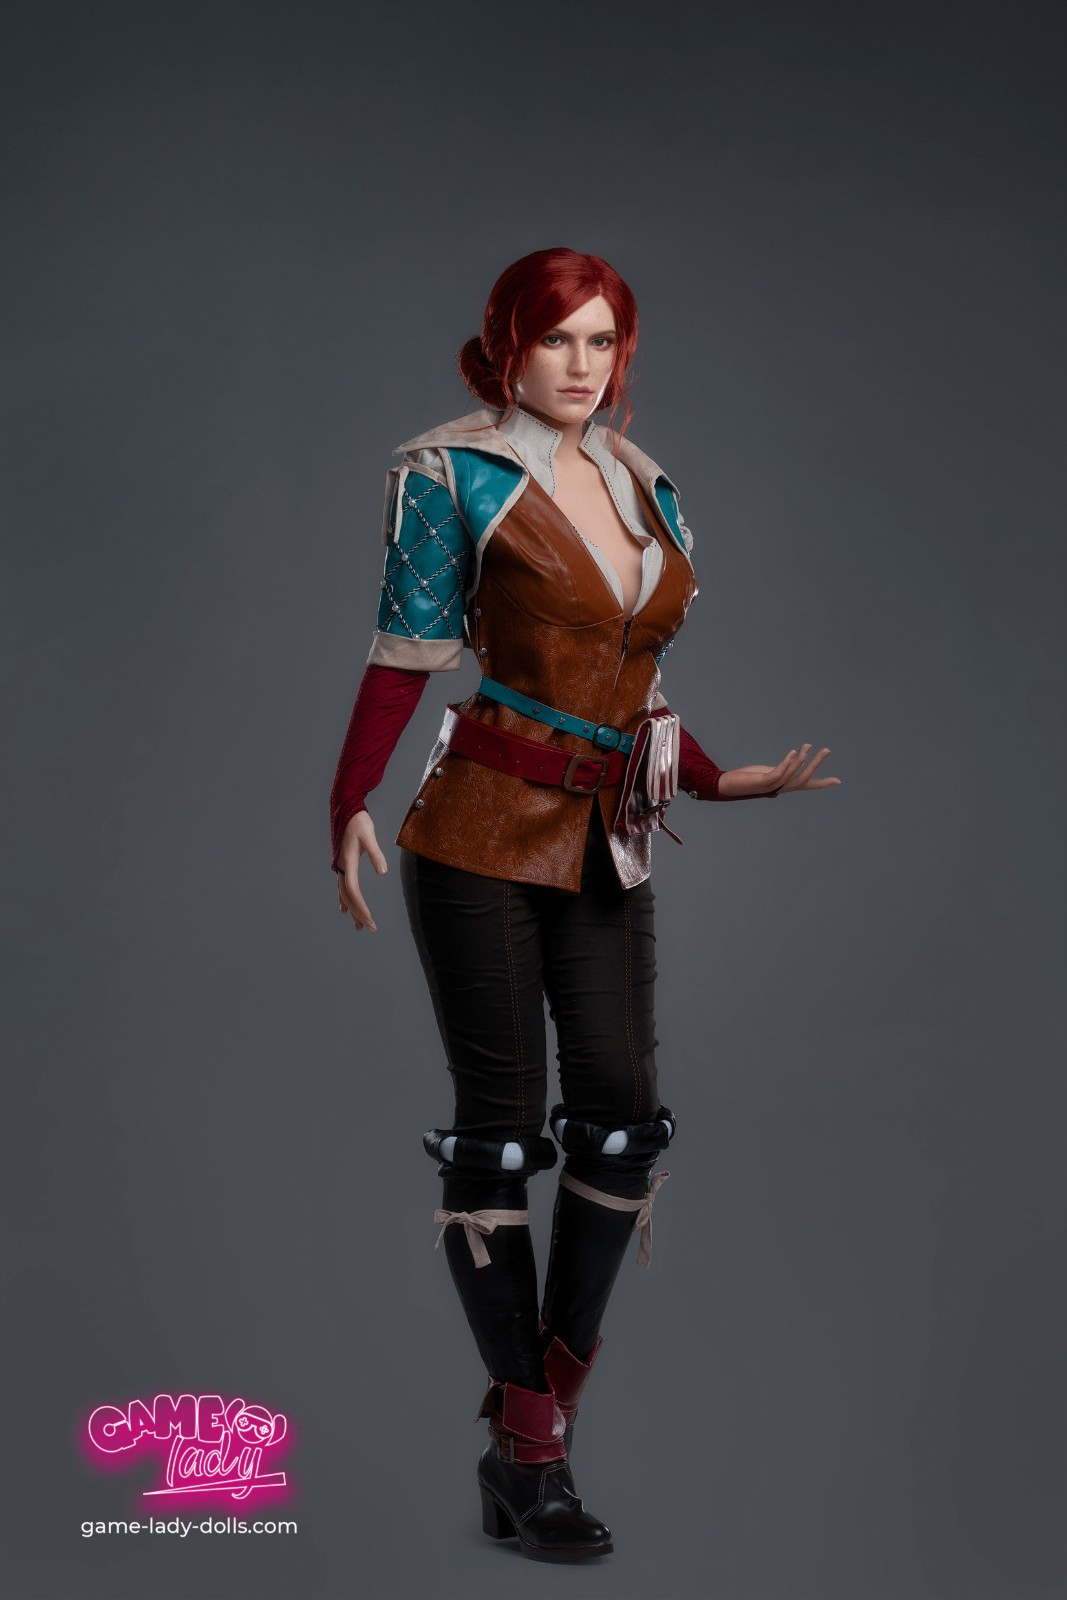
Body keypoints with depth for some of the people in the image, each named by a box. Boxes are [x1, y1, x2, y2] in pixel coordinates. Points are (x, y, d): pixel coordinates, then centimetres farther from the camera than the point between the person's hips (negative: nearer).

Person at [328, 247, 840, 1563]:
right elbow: (405, 656, -6)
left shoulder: (644, 487, 14)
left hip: (608, 846, 5)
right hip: (482, 833, -5)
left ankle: (547, 1399, 15)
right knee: (499, 1125, -1)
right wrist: (348, 809, -14)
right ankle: (527, 1450, 9)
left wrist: (718, 780, 19)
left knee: (622, 1115, -2)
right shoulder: (454, 476, -2)